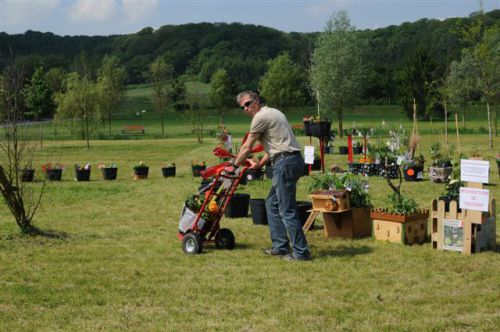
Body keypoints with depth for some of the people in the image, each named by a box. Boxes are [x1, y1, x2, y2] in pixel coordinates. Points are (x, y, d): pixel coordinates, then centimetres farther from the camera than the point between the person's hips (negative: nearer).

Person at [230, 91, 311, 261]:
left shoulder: (261, 117, -7)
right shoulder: (273, 113, 22)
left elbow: (247, 147, -2)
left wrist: (234, 164, 12)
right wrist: (260, 164, 29)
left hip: (285, 163, -10)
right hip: (293, 160, 10)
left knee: (287, 210, -8)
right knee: (272, 204, 17)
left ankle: (301, 252, -6)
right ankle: (280, 247, 19)